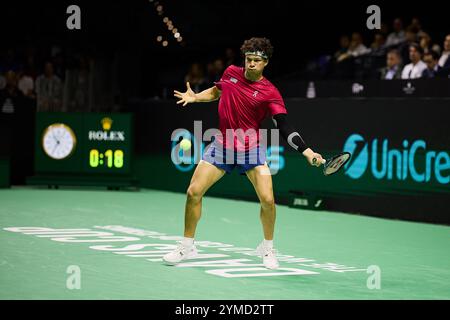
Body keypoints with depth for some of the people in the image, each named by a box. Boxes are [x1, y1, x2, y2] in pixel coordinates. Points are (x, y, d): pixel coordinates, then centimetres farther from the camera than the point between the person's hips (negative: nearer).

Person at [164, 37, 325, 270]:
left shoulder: (270, 93, -13)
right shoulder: (231, 73, -1)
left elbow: (284, 127, -21)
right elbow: (216, 91, 22)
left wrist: (307, 151, -33)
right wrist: (195, 97, 5)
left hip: (252, 150, -3)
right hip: (222, 146, 3)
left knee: (267, 200, -15)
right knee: (193, 192, -5)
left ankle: (267, 248, 11)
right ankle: (187, 246, 14)